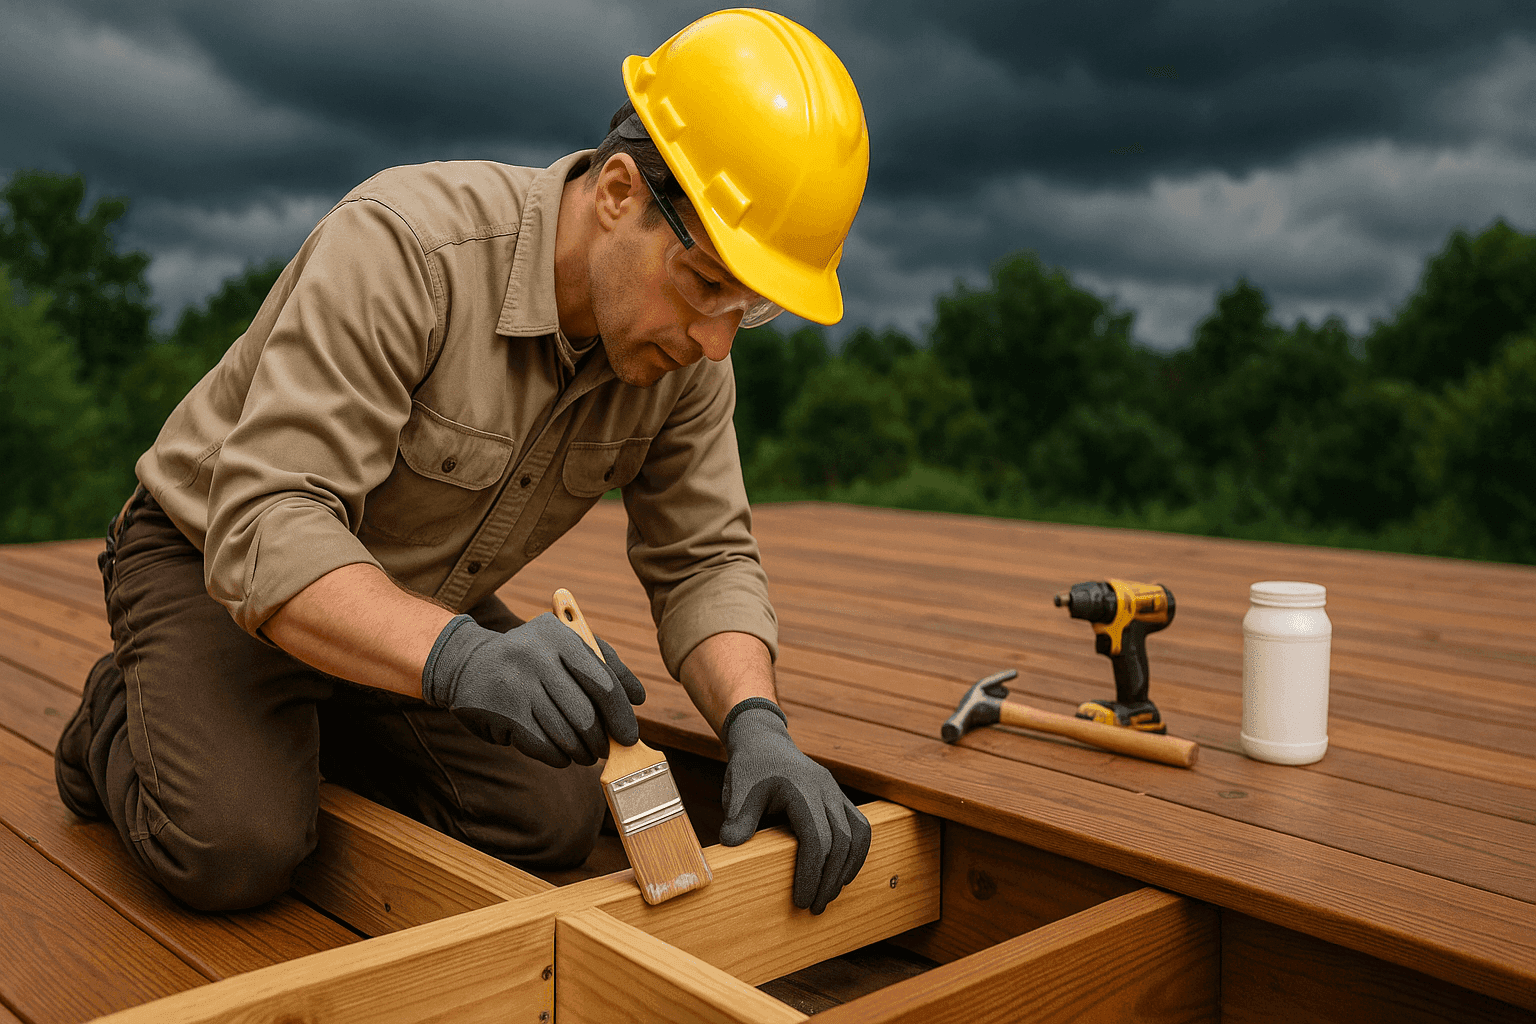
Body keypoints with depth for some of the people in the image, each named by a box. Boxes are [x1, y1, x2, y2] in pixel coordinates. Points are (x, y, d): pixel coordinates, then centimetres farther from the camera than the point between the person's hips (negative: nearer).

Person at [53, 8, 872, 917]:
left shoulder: (689, 347, -15)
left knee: (556, 822, -10)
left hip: (417, 603, 6)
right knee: (236, 852, -27)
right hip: (214, 560, -5)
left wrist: (756, 722, -31)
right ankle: (127, 717, 9)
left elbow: (704, 561, -11)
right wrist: (459, 657, -57)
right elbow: (264, 531, -40)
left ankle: (315, 722, 14)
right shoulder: (401, 249, -34)